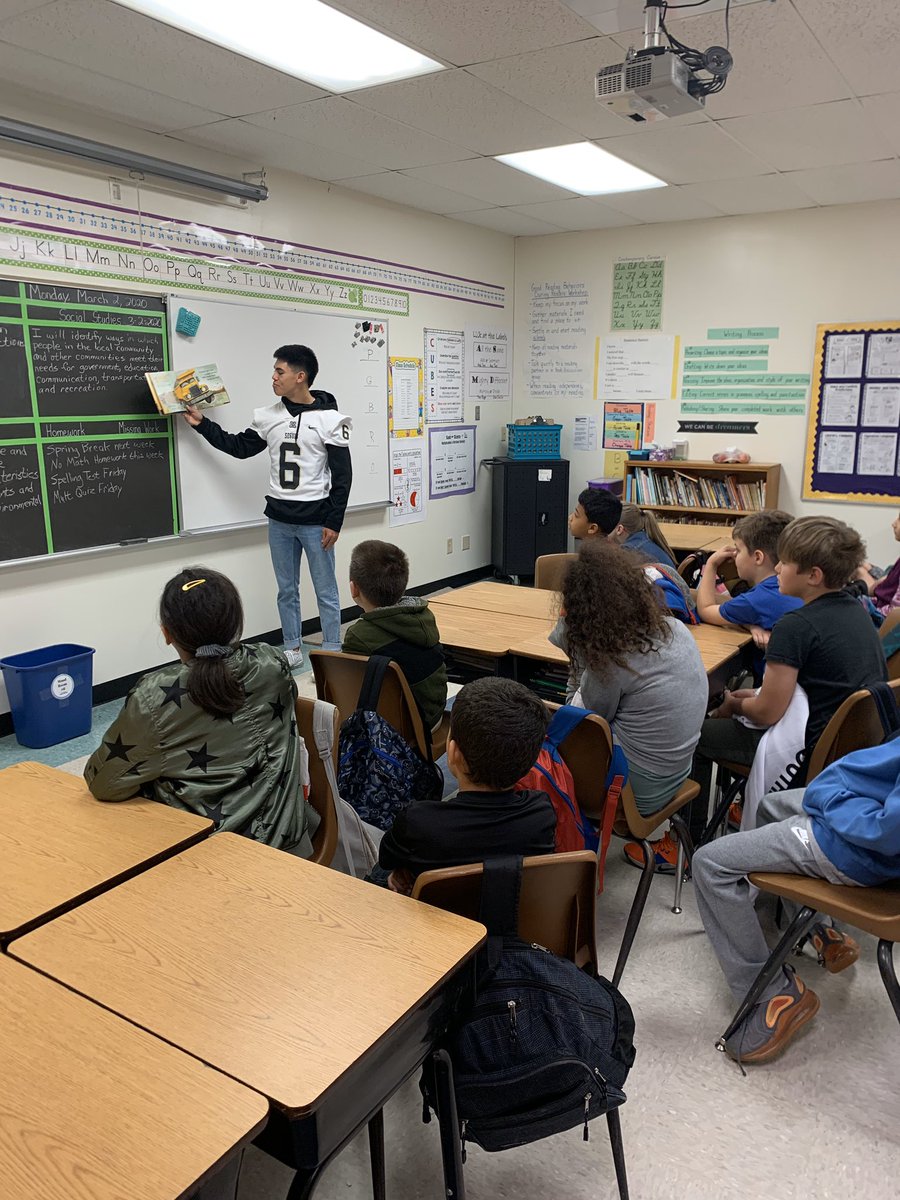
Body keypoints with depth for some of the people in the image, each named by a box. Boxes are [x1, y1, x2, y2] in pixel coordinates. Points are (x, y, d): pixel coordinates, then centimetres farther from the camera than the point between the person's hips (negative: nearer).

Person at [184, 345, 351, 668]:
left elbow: (342, 475, -9)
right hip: (279, 519, 5)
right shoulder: (268, 416, 4)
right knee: (286, 591, 14)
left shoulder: (329, 419, -9)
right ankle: (292, 651, 27)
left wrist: (334, 522, -12)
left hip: (315, 520, -5)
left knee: (326, 592, 4)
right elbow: (240, 447, 17)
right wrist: (202, 424, 9)